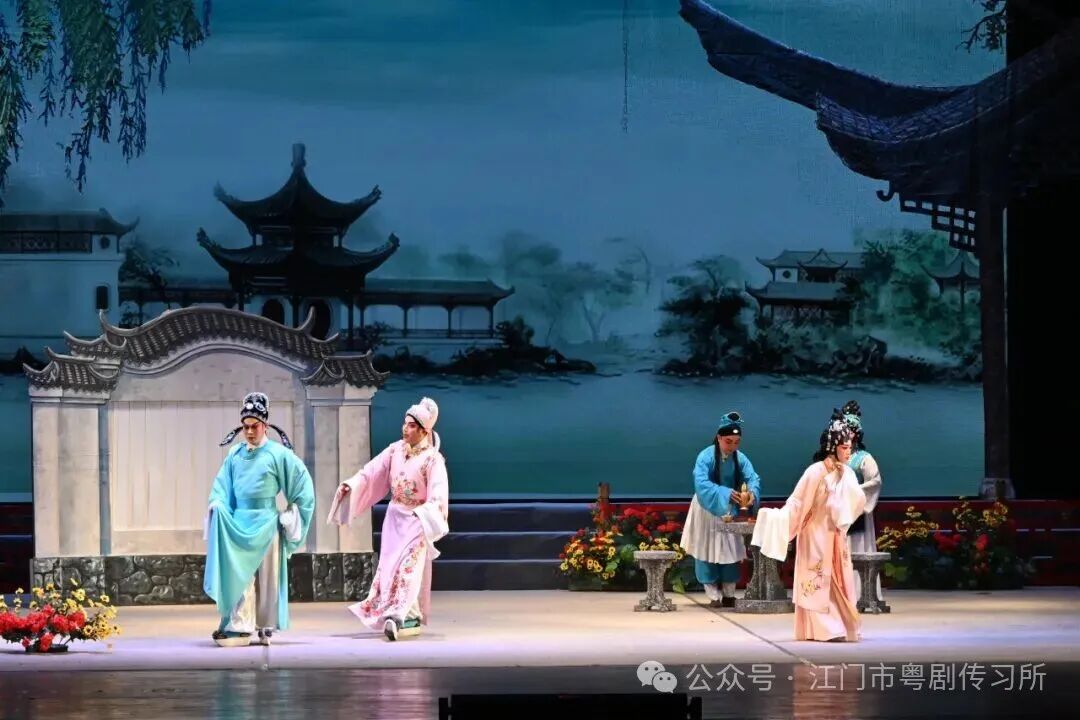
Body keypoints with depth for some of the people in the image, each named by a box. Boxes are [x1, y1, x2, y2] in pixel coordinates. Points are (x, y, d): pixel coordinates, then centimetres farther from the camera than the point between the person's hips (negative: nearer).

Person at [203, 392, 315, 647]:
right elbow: (222, 485, 12)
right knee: (238, 574, -1)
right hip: (238, 521, 4)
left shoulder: (278, 454, -4)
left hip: (265, 523, -4)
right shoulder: (235, 455, 9)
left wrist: (291, 513, -1)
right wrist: (217, 504, -5)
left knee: (266, 576, 1)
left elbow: (301, 481, 0)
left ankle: (265, 629, 6)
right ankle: (239, 626, -1)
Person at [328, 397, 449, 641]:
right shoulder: (395, 450, 2)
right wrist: (352, 484, -16)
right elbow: (372, 471, -1)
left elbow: (438, 493, -25)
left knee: (408, 567, -14)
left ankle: (399, 617, -20)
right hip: (394, 517, 6)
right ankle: (411, 618, 13)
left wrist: (425, 511, -42)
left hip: (417, 520, -6)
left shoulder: (432, 459, -15)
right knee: (389, 566, 5)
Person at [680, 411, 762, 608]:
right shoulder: (706, 456, -22)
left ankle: (729, 594, 17)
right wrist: (726, 493, -46)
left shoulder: (740, 458, -9)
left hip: (729, 511, 4)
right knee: (708, 552, -1)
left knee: (730, 551, 8)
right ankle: (714, 596, 4)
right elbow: (701, 483, -34)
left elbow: (753, 479, -18)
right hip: (708, 510, -4)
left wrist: (752, 493, -42)